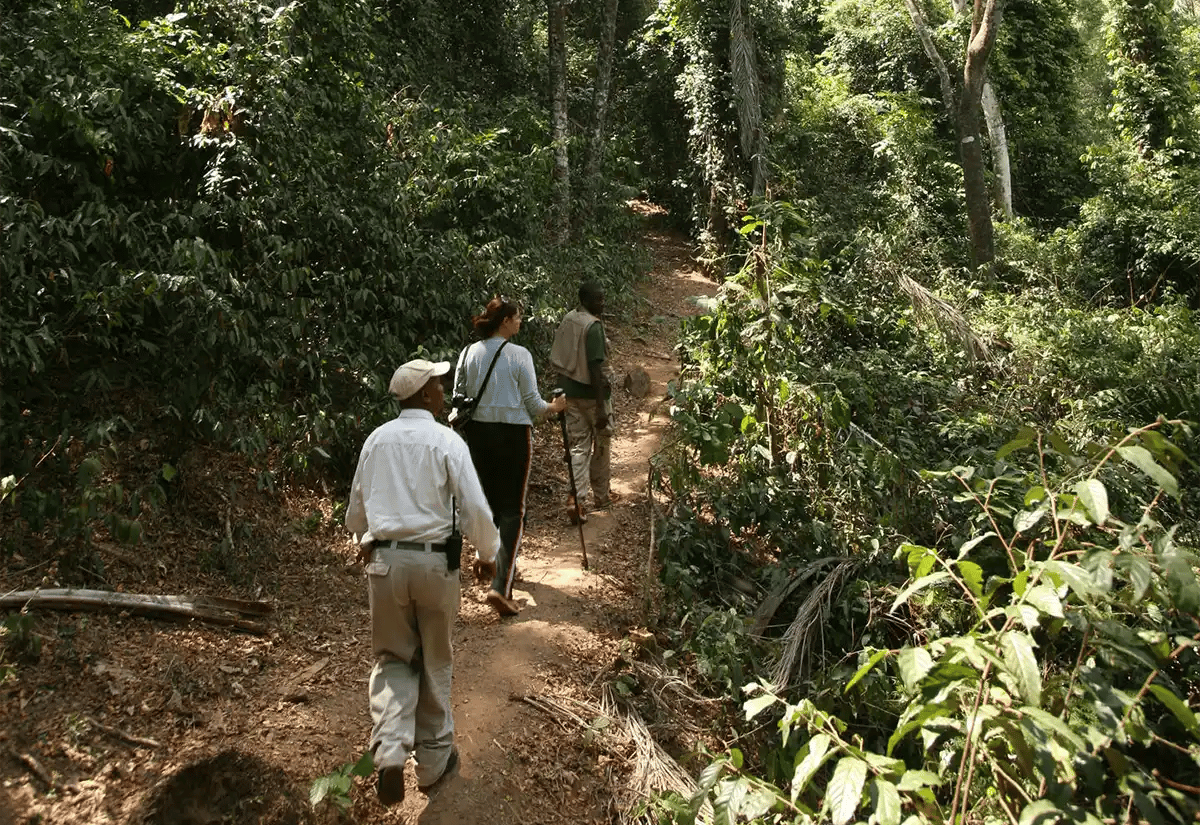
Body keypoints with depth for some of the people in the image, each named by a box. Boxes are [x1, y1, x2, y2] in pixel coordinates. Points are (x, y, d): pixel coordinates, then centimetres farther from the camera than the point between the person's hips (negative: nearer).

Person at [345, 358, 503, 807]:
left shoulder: (376, 440, 5)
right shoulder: (446, 441, -8)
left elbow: (356, 511, 14)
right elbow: (476, 509, -10)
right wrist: (487, 553, 7)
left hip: (384, 559, 3)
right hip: (435, 561, -3)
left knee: (394, 658, 16)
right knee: (435, 662, 14)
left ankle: (389, 753, -3)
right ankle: (434, 761, 27)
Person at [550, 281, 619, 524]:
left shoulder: (567, 319, 4)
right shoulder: (593, 326, -20)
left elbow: (558, 358, 11)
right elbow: (595, 368, -24)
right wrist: (601, 408, -22)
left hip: (569, 390, 7)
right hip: (591, 392, -7)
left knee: (578, 445, 8)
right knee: (602, 444, 13)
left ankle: (576, 499, -2)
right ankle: (601, 495, 28)